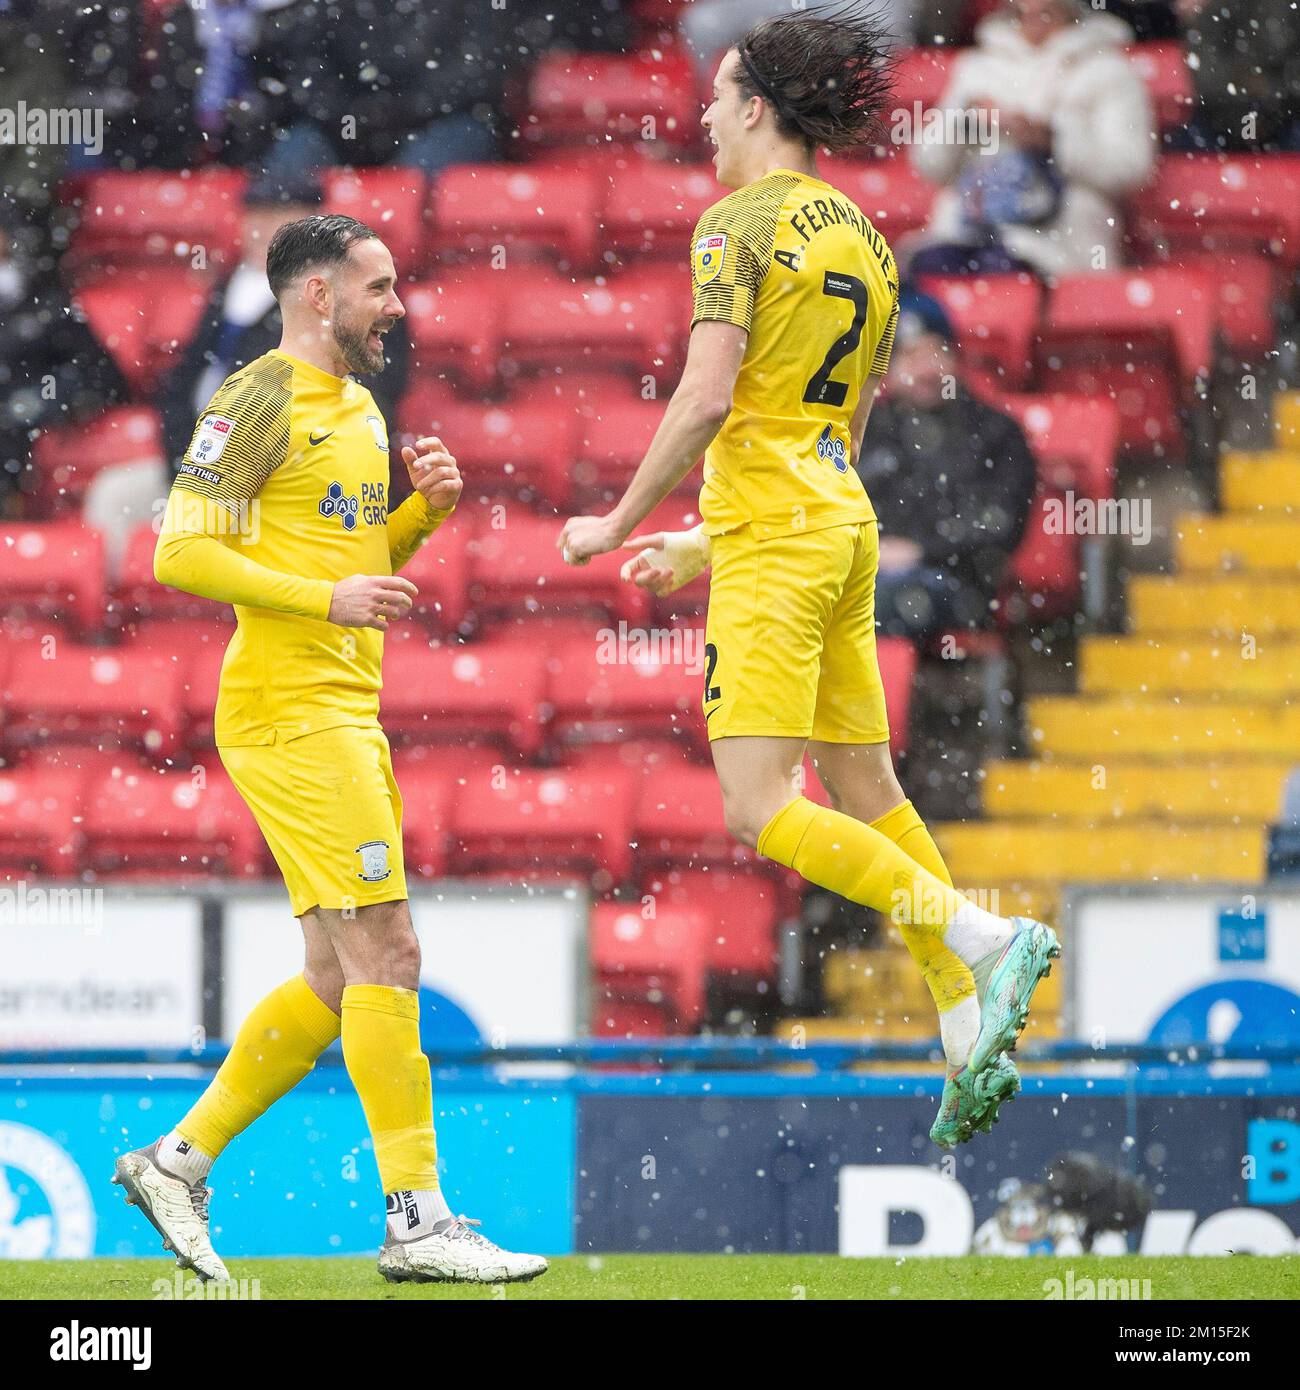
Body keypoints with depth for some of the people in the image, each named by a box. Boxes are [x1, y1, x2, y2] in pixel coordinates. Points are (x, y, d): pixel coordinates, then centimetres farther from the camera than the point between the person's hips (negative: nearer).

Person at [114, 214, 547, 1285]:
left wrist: (423, 510, 8)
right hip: (291, 707, -10)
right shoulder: (259, 403, -9)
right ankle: (417, 1223, -12)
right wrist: (328, 598, -20)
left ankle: (178, 1160, 17)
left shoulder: (360, 410, 19)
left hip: (346, 713, 10)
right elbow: (183, 552, -15)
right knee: (384, 953, -12)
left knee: (340, 978, 10)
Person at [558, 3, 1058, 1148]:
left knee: (761, 812, -11)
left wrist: (617, 525, -9)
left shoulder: (741, 225, -10)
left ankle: (986, 941, -18)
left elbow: (705, 401, -20)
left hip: (773, 538, -9)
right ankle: (972, 1032, 7)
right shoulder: (863, 239, 16)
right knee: (865, 787, 11)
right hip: (843, 529, 9)